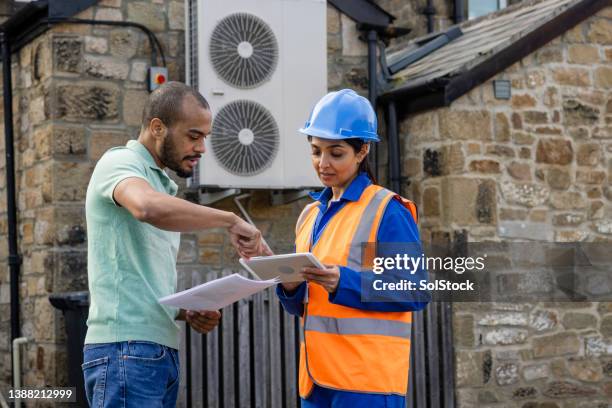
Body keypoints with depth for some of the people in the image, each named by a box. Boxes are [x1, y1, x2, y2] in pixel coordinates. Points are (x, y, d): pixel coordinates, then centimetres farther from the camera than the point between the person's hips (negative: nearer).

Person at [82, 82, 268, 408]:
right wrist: (230, 220, -20)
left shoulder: (163, 186, 22)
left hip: (162, 351, 9)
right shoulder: (120, 163, -5)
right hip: (126, 349, -9)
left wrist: (189, 313, 7)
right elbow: (150, 208, -30)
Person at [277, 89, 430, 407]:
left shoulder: (387, 211, -5)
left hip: (367, 380, -7)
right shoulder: (310, 215, 16)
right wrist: (290, 286, -4)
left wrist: (344, 282, -22)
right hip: (317, 377, 7)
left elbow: (417, 292, -11)